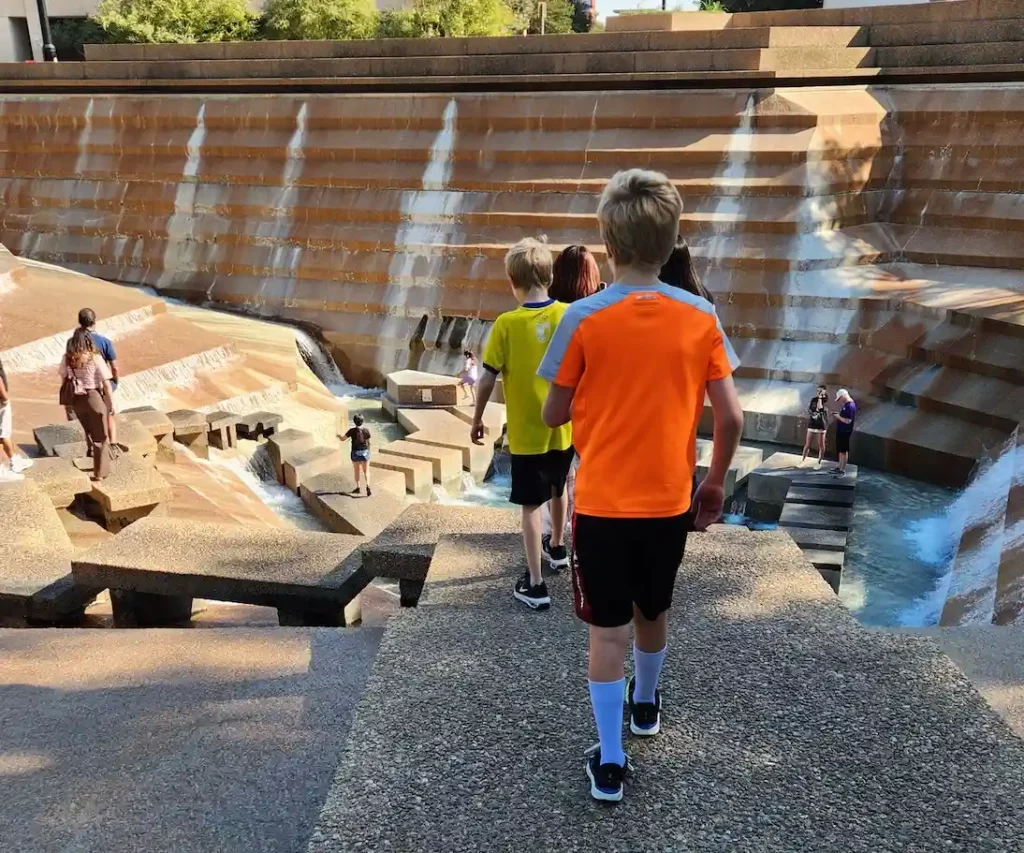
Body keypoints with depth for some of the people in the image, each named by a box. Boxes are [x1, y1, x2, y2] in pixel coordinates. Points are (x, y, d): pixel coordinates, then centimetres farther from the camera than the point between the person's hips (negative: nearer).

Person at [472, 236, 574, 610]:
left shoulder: (507, 324, -16)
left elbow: (488, 379, -11)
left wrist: (477, 419, 3)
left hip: (527, 431, -4)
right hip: (564, 426, 4)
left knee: (531, 504, 3)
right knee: (558, 488, 26)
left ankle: (535, 584, 4)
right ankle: (557, 547, 47)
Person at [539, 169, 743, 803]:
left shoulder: (584, 318, -14)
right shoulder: (701, 317, -6)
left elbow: (554, 414, -7)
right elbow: (731, 417, -6)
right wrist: (716, 483, 9)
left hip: (602, 504, -3)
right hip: (670, 501, 3)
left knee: (609, 630, 9)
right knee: (653, 615, 24)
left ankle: (610, 761, 15)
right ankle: (646, 706, 48)